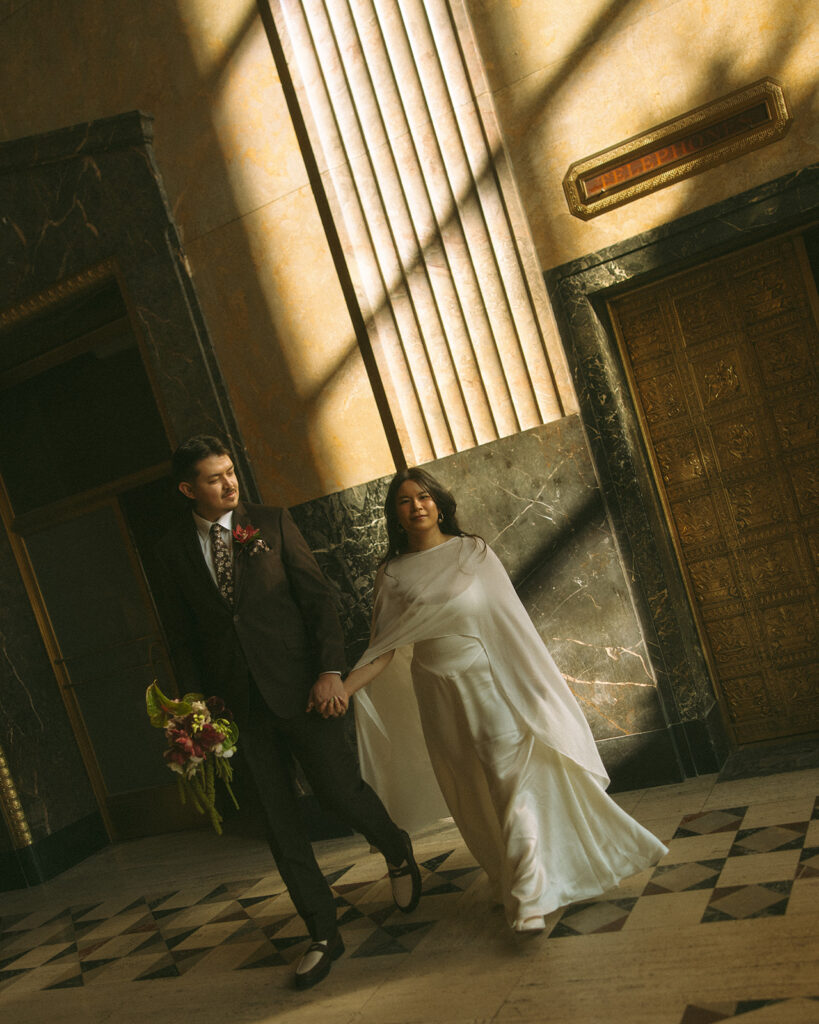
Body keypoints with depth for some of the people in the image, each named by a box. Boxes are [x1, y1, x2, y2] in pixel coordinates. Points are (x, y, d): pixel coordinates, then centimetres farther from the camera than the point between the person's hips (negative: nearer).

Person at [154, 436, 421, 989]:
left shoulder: (272, 522, 0)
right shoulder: (173, 551, 5)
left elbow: (318, 597, -2)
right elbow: (182, 638, 10)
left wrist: (331, 670, -12)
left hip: (297, 687, -2)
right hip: (237, 704, 2)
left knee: (342, 790, -4)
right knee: (280, 823, 7)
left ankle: (399, 854, 29)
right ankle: (324, 934, 22)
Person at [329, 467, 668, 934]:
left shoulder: (474, 553, -2)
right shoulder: (392, 575, 1)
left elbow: (512, 620, -1)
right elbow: (383, 649, -2)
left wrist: (546, 682, -3)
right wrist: (344, 685, -18)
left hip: (490, 684, -2)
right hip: (441, 697, 2)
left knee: (511, 780, -8)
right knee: (475, 796, 11)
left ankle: (529, 899, -2)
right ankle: (509, 875, 32)